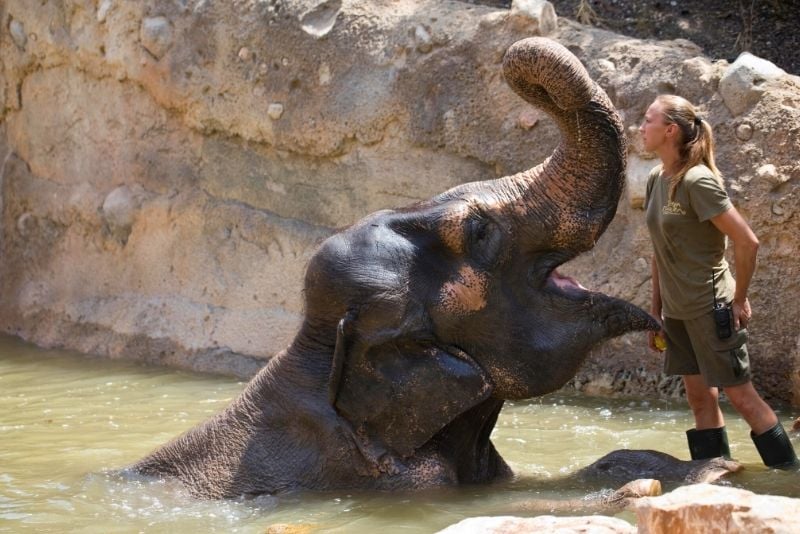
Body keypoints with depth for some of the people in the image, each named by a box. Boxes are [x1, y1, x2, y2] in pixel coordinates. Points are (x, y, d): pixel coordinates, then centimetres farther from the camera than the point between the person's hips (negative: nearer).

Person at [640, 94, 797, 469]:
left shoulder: (698, 181, -18)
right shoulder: (656, 179, 7)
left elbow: (746, 241, -19)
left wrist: (739, 299, -11)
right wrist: (656, 309, 14)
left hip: (711, 308, -8)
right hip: (677, 311, 8)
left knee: (741, 395, -3)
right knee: (700, 399, 10)